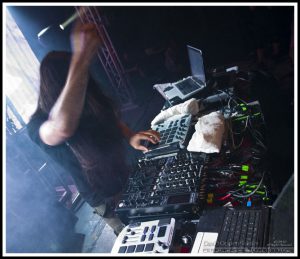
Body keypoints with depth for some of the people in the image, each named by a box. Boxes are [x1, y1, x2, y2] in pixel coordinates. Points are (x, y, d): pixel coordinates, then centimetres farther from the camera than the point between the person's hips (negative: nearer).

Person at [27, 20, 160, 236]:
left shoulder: (90, 100, -11)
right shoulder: (39, 124, -30)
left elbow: (112, 119, 9)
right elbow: (63, 127, -56)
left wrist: (130, 136, -13)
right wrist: (82, 58, -64)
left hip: (126, 178, 6)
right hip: (105, 199, -5)